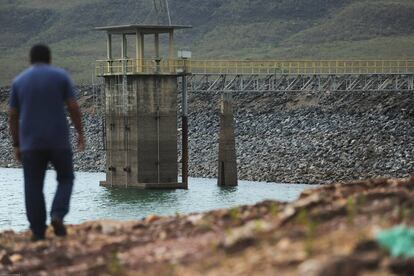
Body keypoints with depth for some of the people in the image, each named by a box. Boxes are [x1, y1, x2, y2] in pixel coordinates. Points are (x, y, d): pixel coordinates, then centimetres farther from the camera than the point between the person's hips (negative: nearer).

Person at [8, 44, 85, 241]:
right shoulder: (61, 76, 1)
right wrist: (80, 132, 8)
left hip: (30, 143, 1)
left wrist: (16, 145, 11)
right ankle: (57, 215, -6)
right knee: (65, 178, 16)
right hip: (58, 141, -1)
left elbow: (12, 116, 5)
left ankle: (38, 232, 2)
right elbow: (73, 107, -3)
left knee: (33, 187, 5)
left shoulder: (19, 81, 6)